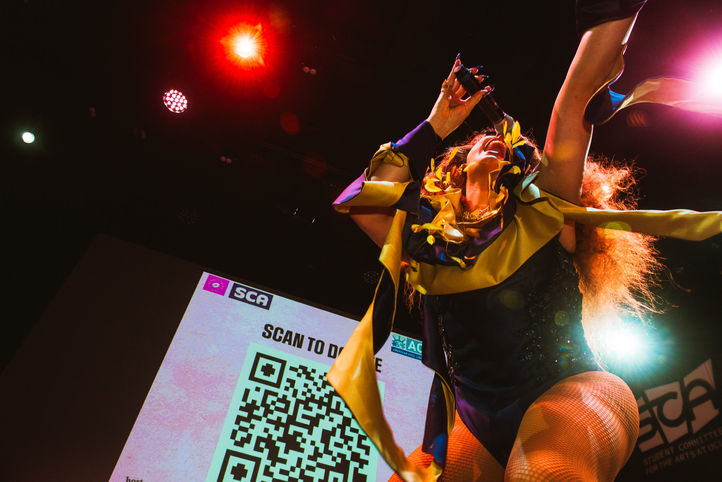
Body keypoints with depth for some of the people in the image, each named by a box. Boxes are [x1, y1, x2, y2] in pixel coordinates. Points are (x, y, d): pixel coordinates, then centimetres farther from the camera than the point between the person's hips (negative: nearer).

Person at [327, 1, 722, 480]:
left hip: (568, 389, -3)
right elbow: (358, 199, 13)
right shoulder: (428, 238, 15)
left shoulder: (539, 209, 8)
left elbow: (579, 91, 5)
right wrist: (434, 127, 18)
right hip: (475, 422, 4)